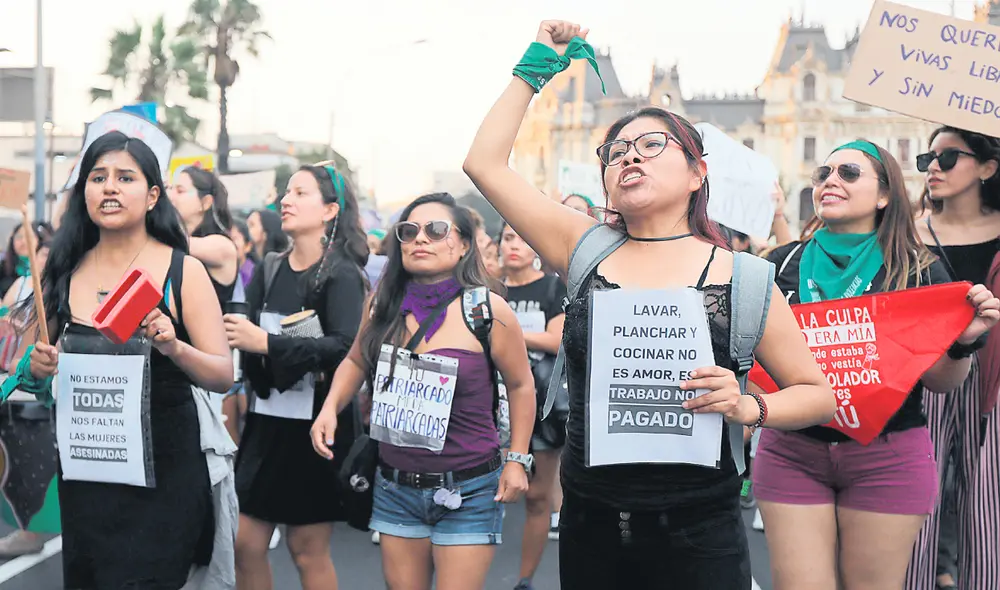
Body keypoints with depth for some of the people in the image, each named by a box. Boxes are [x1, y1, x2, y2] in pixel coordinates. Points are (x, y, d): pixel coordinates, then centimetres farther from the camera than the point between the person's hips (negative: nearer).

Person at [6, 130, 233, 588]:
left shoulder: (184, 272, -6)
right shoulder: (63, 273, 2)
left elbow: (224, 376, -8)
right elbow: (26, 373, 12)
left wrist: (174, 348, -26)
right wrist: (36, 370, -10)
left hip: (163, 470, -3)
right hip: (82, 469, 3)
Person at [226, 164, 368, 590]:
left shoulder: (341, 274, -8)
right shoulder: (268, 270, 8)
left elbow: (348, 346, -23)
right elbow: (246, 339, 0)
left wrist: (267, 344, -26)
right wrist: (302, 362, -19)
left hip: (317, 424, -5)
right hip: (267, 420, 5)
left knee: (308, 550, 4)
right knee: (245, 544, 5)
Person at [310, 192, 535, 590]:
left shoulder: (487, 310, -10)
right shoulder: (383, 306, 1)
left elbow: (521, 385, 0)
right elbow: (356, 362, 17)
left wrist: (517, 460, -4)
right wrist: (330, 408, -1)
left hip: (467, 492, -4)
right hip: (395, 486, 4)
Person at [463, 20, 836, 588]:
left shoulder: (738, 278, -3)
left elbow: (818, 394, 3)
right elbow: (486, 163, 3)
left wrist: (747, 407, -16)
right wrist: (536, 66, 7)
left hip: (697, 532, -2)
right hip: (590, 524, 3)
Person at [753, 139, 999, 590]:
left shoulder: (918, 270, 1)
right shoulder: (783, 264, 5)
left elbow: (941, 382, 2)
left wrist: (962, 342, -17)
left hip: (887, 457, -1)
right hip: (791, 451, 1)